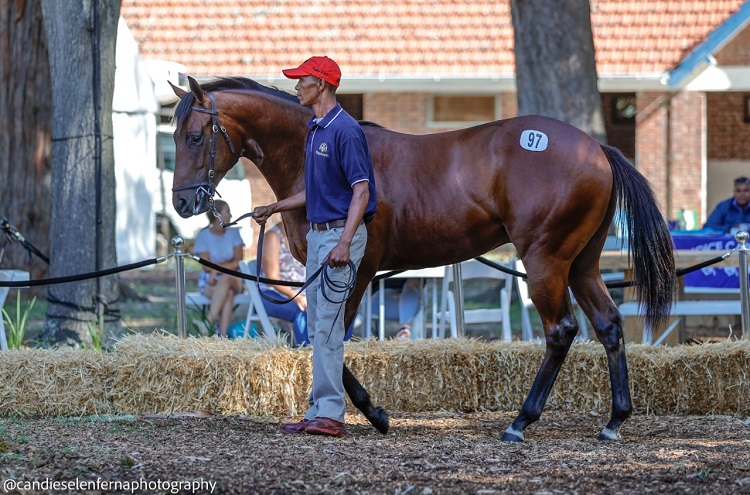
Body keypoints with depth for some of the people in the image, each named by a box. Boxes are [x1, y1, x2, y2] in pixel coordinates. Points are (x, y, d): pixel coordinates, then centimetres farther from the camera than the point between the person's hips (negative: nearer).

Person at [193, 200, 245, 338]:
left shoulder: (233, 233, 8)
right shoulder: (203, 236, 0)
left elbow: (238, 262, -2)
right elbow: (207, 266, -7)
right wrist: (229, 265, -9)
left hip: (233, 279, 2)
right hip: (209, 282, -2)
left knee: (225, 279, -35)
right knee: (228, 293, -34)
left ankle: (210, 320, -43)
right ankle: (222, 335, -44)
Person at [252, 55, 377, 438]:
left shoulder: (345, 130, -15)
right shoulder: (314, 130, 16)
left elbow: (361, 190, -20)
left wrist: (344, 244, -28)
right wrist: (273, 209, 26)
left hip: (340, 233, -10)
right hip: (317, 233, 10)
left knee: (327, 325, -13)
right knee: (317, 327, 10)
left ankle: (331, 414, -14)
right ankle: (319, 412, 13)